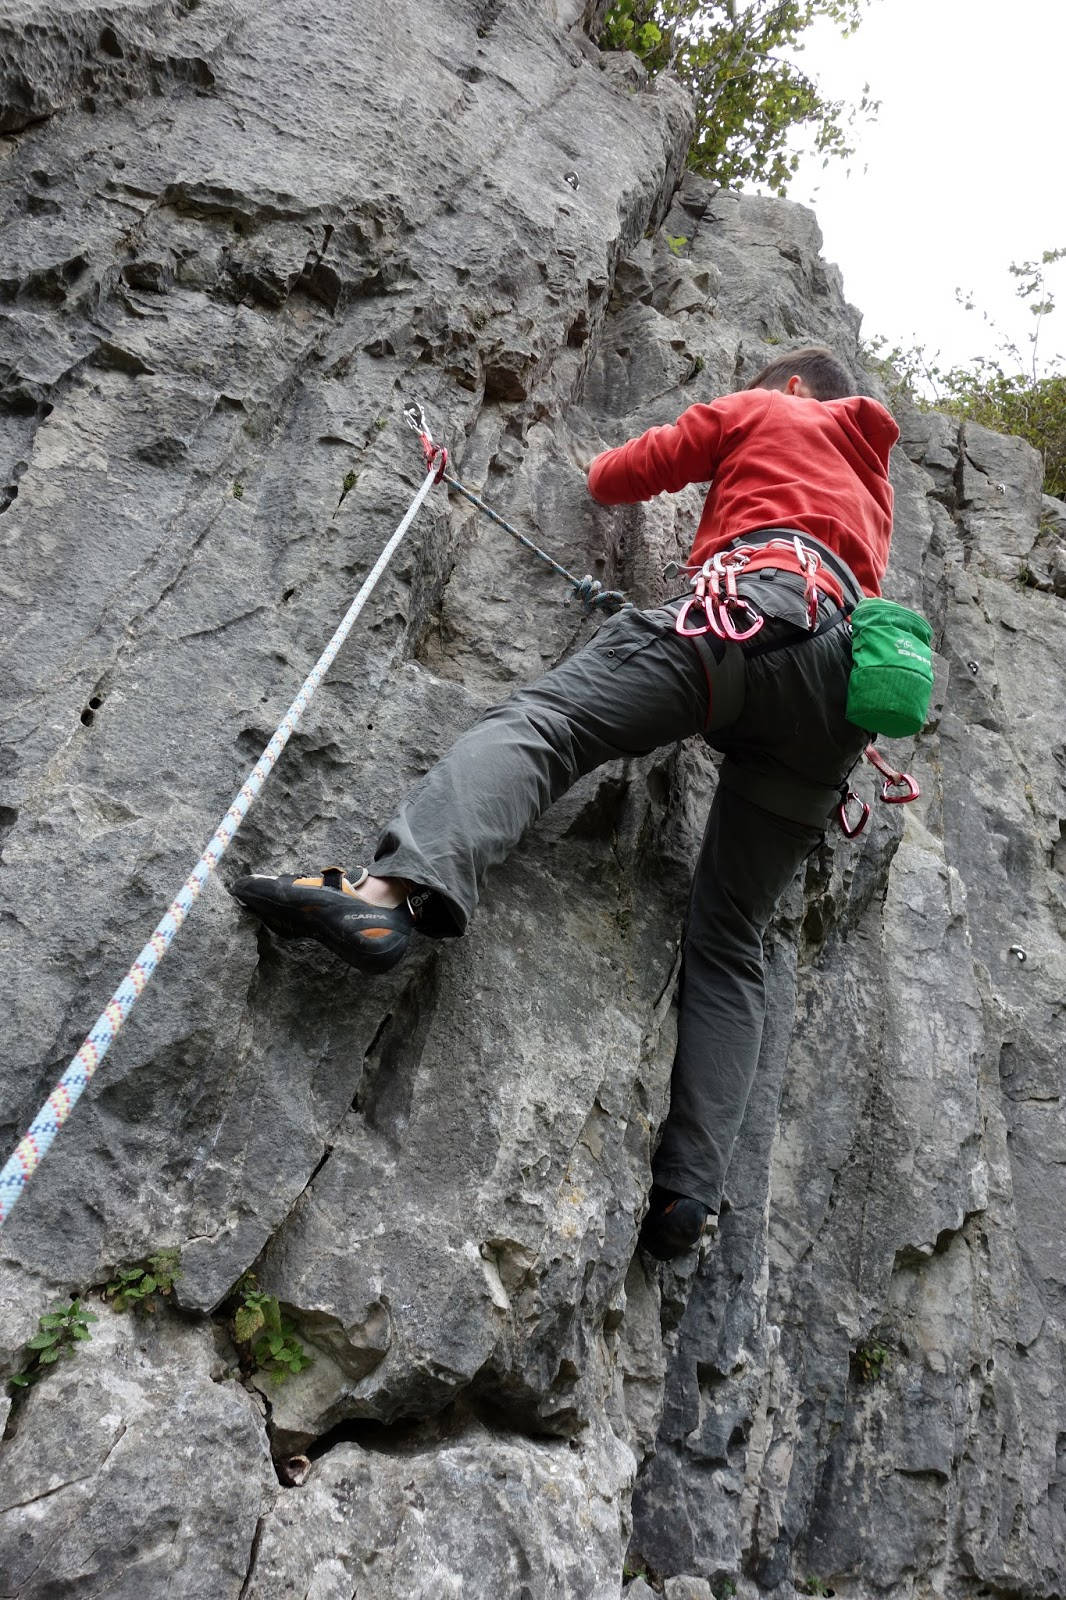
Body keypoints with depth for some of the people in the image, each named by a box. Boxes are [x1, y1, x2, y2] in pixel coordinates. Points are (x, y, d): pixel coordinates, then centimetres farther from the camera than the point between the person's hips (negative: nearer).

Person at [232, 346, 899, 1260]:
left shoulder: (765, 409, 27)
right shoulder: (873, 481, 44)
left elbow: (610, 478, 23)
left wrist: (658, 470, 47)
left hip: (757, 607, -6)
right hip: (844, 694, 6)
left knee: (537, 725, -22)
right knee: (730, 943, 0)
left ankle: (392, 890, -51)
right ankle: (690, 1190, -10)